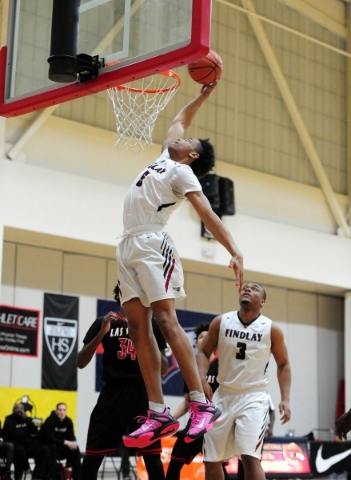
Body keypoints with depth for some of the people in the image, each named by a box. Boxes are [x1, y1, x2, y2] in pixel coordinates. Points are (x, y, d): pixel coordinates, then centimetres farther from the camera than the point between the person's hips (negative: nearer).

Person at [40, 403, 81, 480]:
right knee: (53, 447, -38)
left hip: (60, 445, 6)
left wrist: (73, 443, -27)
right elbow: (50, 438, -30)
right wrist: (65, 442, -36)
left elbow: (71, 436, -2)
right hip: (46, 444, -6)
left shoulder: (68, 421, -5)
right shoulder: (50, 421, -23)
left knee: (75, 448, -15)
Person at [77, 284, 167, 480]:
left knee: (152, 456, -3)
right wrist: (101, 333, -14)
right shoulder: (104, 322, 6)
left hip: (142, 394, 1)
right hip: (113, 394, 0)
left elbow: (163, 370, 11)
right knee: (92, 456, -1)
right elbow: (81, 363, 0)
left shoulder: (152, 325, 10)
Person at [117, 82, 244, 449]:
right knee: (137, 325, -2)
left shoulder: (183, 173, 0)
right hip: (128, 247, 8)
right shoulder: (165, 158, 23)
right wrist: (203, 95, 39)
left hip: (152, 245, -8)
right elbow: (180, 120, 38)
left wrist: (234, 252, -22)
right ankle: (158, 413, -6)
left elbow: (207, 214, -12)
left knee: (165, 320, -19)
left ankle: (201, 404, -22)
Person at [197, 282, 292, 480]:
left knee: (250, 457, -20)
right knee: (212, 460, 6)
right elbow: (204, 352, 8)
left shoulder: (271, 330, -3)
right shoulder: (221, 322, 1)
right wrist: (202, 379, -11)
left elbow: (283, 364, 6)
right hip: (224, 396, 3)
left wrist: (285, 399, -4)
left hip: (253, 398, -3)